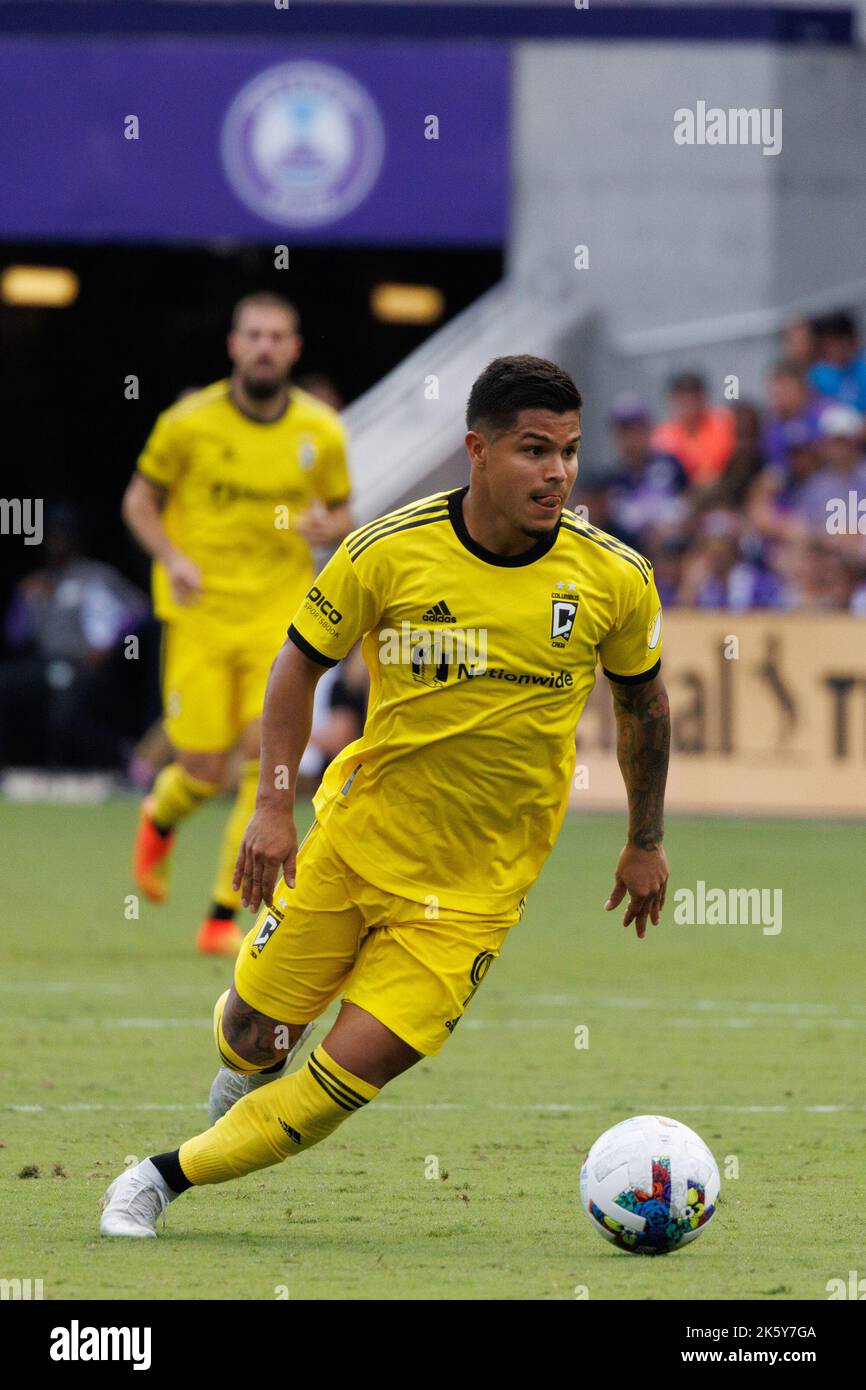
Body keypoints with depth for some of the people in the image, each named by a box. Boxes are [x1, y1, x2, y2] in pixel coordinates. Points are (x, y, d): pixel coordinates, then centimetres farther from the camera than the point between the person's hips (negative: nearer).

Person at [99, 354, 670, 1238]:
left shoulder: (614, 579, -10)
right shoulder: (389, 551, -13)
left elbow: (643, 699, 8)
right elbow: (301, 659, 1)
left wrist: (646, 841, 15)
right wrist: (274, 804, -7)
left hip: (474, 889, 0)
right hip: (355, 839, 1)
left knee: (353, 1074, -11)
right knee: (258, 1032, 10)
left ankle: (165, 1179, 4)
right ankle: (247, 1066, 48)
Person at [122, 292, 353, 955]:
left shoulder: (321, 432, 0)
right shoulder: (189, 422, -5)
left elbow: (343, 513, 13)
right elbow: (139, 501, 5)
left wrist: (328, 525, -12)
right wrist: (172, 558, -13)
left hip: (280, 612, 1)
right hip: (201, 612, -1)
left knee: (269, 756, -14)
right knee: (204, 770, -3)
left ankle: (224, 917, -5)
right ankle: (160, 820, 37)